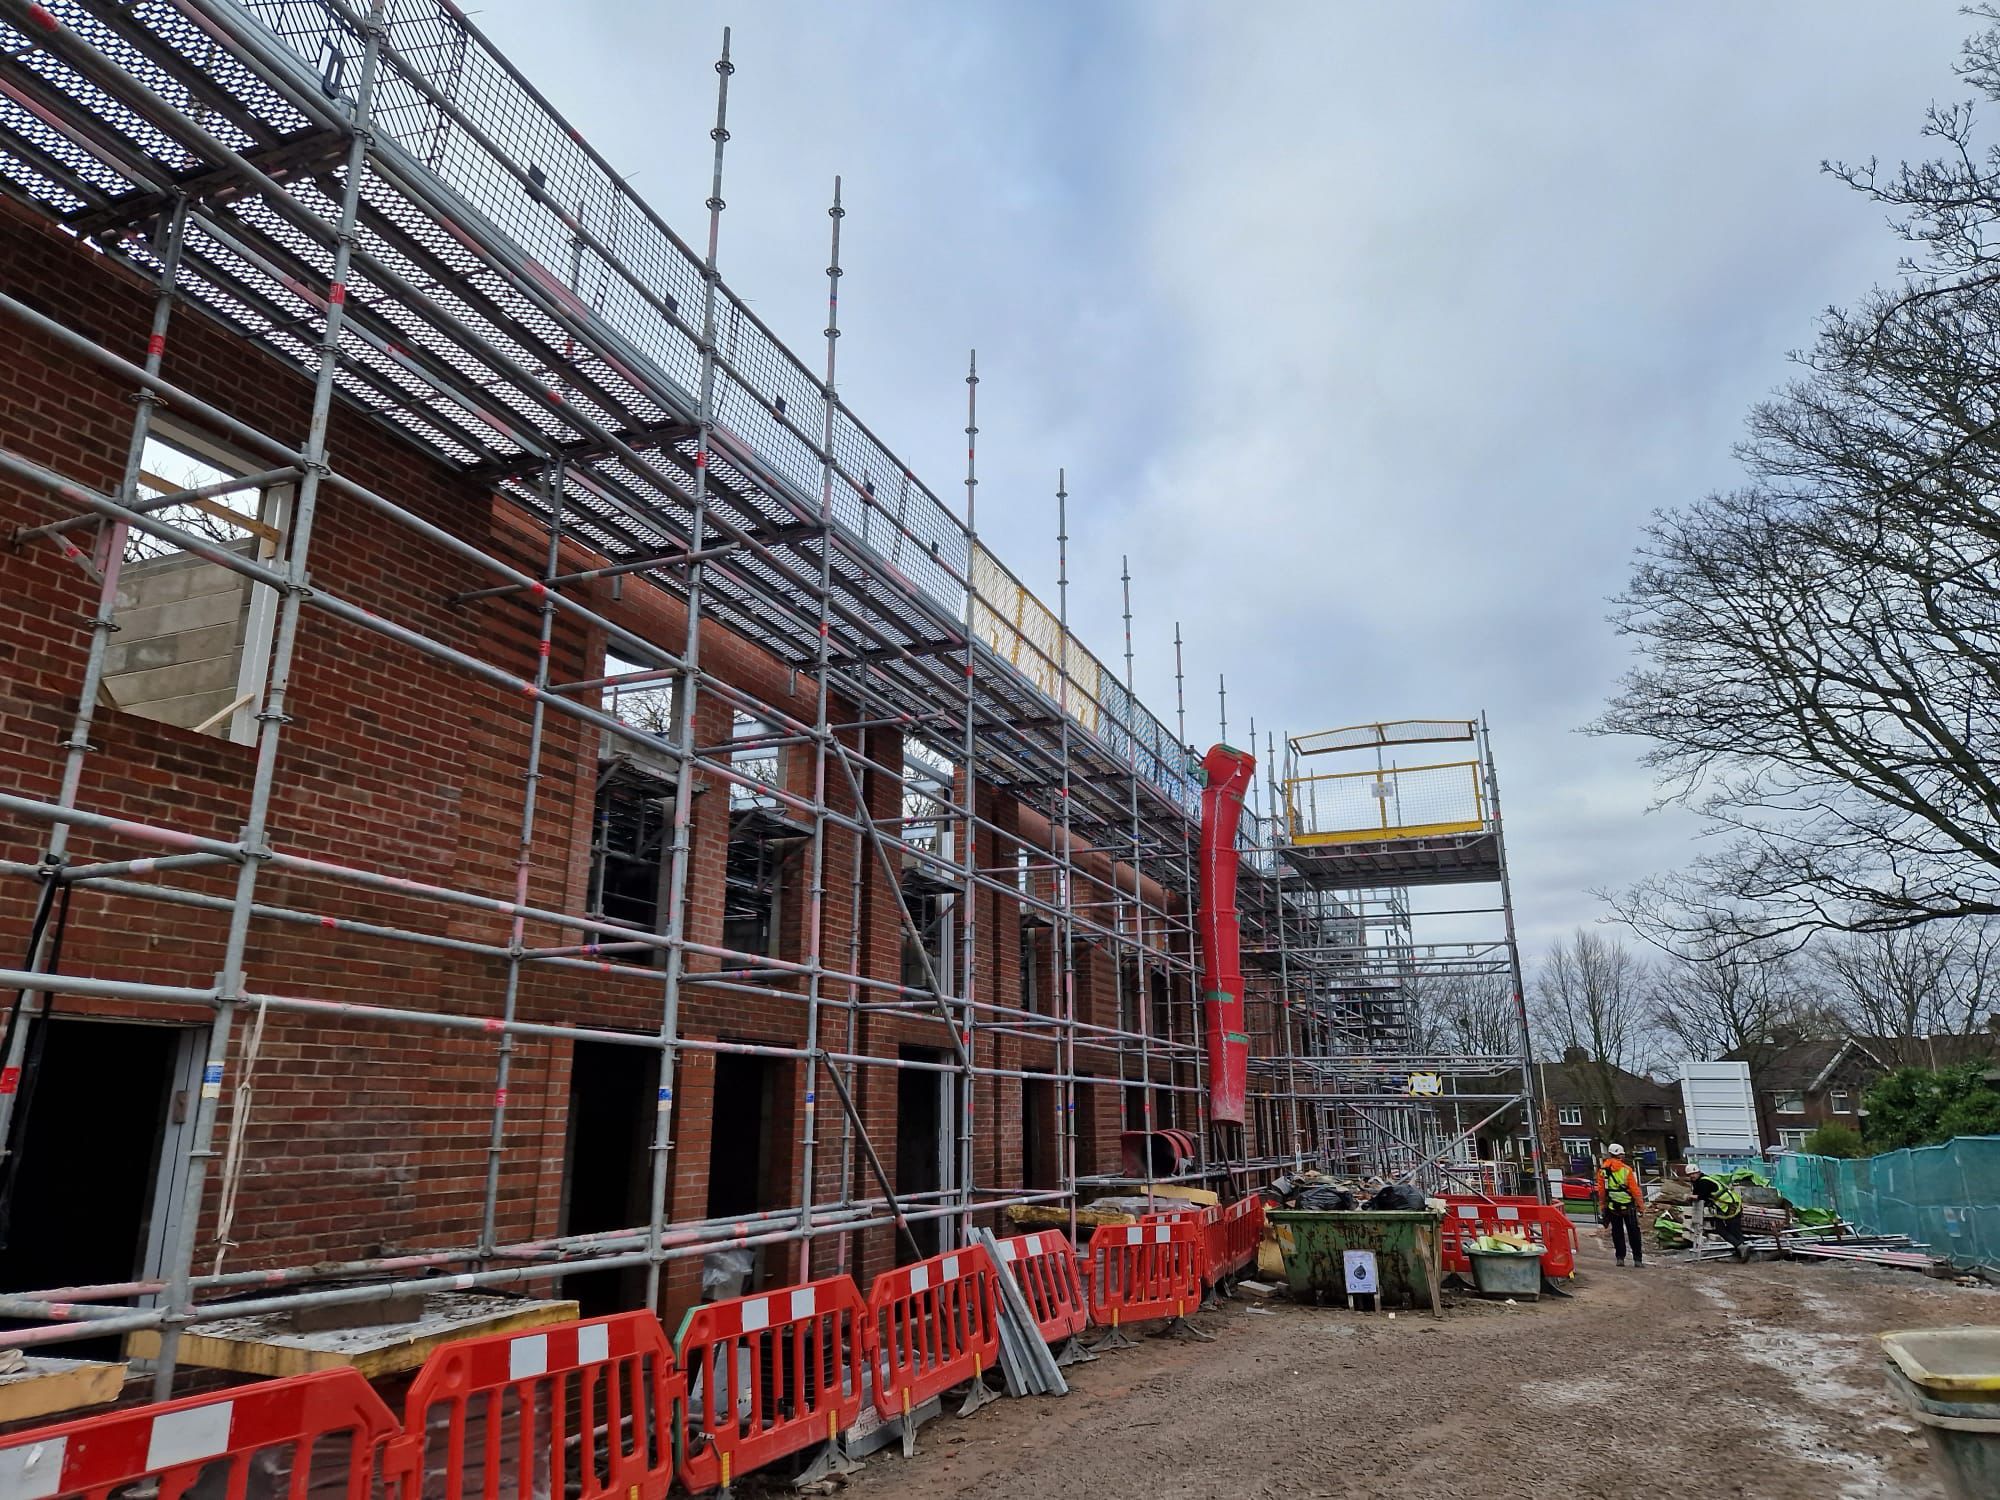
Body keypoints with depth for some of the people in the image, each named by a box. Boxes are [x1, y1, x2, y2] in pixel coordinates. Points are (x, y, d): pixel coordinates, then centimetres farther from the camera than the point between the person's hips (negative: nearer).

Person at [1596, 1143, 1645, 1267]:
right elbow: (1635, 1189, -10)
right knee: (1633, 1232, 7)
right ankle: (1637, 1259, 6)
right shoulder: (1626, 1170, -11)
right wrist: (1640, 1203, 0)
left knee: (1617, 1232, 11)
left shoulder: (1602, 1170, -3)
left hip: (1612, 1206, 2)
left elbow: (1601, 1190, 1)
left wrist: (1602, 1206, 11)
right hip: (1628, 1206, -2)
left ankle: (1620, 1258, 8)